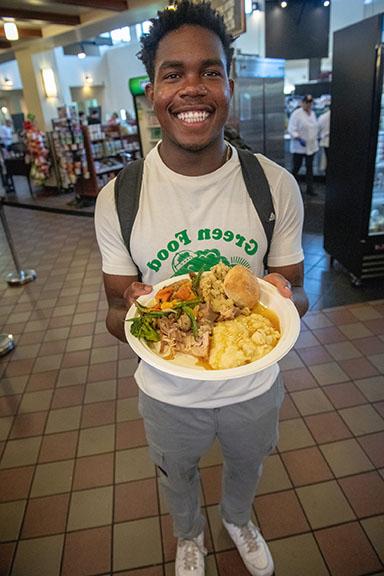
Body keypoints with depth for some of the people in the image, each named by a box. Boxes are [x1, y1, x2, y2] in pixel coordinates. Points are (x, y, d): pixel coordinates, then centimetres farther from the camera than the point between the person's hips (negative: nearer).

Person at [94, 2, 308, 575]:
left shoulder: (276, 185, -16)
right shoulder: (118, 197, -17)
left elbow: (296, 291, -6)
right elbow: (115, 311, -9)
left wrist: (285, 297, -30)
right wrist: (131, 313, -33)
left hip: (254, 386, 1)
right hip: (169, 392, 0)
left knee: (247, 467, 32)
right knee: (177, 478, 30)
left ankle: (238, 518, 71)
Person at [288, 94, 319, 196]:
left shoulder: (312, 113, 12)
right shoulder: (296, 114, -9)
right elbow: (291, 129, -14)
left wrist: (315, 140, 16)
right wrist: (299, 139, -24)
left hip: (311, 146, 6)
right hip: (299, 147, -6)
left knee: (309, 167, 7)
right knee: (296, 167, 1)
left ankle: (310, 188, 12)